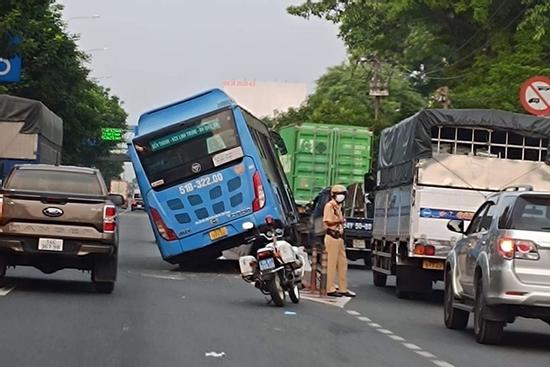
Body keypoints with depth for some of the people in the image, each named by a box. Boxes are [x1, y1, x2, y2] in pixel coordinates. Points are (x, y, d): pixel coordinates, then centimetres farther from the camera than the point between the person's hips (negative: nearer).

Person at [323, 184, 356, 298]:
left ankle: (343, 289, 14)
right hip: (331, 237, -9)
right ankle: (330, 289, -4)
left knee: (342, 263, 9)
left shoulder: (338, 206, 20)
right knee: (332, 264, -7)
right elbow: (327, 222, -16)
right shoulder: (329, 206, -7)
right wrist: (339, 221, -30)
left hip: (339, 237, 9)